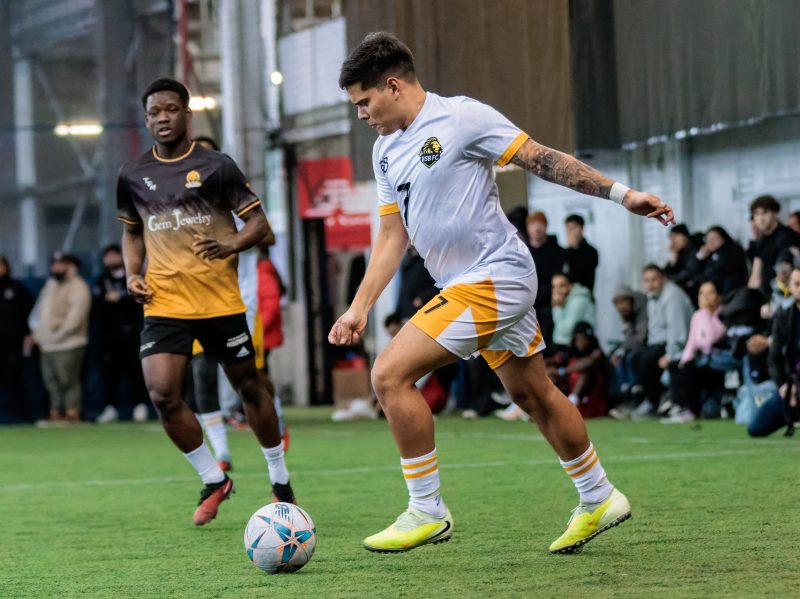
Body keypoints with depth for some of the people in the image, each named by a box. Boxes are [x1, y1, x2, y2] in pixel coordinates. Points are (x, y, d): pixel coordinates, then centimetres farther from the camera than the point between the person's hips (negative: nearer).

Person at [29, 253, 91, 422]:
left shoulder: (78, 287, -7)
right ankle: (55, 413, 15)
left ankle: (72, 413, -8)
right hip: (47, 345, 8)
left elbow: (75, 318, -15)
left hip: (67, 345, -8)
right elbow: (39, 311, 26)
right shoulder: (50, 285, 20)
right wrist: (36, 331, 12)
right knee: (52, 382, 9)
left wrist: (56, 335, -12)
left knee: (68, 381, -10)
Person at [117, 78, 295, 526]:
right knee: (162, 394, -13)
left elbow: (259, 223, -2)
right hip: (164, 302, 2)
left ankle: (281, 481, 26)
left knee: (250, 386, 7)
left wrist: (230, 246, -22)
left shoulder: (216, 166, -3)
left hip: (220, 300, -2)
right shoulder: (134, 176, 8)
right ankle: (213, 480, 6)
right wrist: (133, 274, 5)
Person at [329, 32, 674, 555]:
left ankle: (427, 511, -7)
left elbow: (543, 159, -11)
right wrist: (360, 308, 10)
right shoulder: (386, 150, 12)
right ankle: (598, 500, 34)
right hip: (468, 286, 9)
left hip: (495, 278, -9)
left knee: (390, 374, -15)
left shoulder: (461, 117, -13)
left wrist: (621, 194, -14)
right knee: (533, 394, 18)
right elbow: (393, 235, 16)